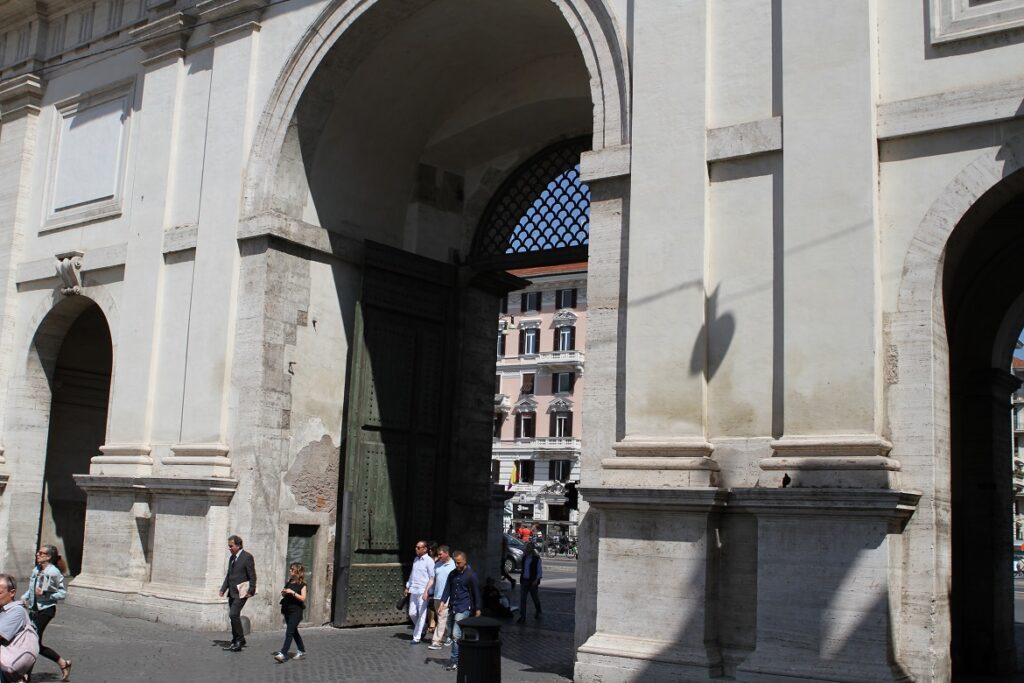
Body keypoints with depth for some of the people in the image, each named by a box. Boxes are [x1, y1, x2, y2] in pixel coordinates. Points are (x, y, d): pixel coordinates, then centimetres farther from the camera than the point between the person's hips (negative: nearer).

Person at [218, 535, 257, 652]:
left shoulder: (247, 557, -10)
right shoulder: (232, 558, 15)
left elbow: (252, 575, -12)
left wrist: (251, 591, -16)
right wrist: (223, 589, 10)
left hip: (241, 592, -8)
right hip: (232, 592, 8)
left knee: (233, 614, -16)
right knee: (233, 616, 10)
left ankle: (240, 640, -4)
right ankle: (235, 642, 18)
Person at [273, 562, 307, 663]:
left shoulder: (301, 584, -8)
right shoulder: (288, 583, 12)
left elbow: (303, 598, -15)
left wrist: (292, 592, -21)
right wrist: (283, 593, 0)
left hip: (296, 611, -7)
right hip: (287, 610, 7)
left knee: (289, 632, -13)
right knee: (294, 632, 15)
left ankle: (283, 653, -19)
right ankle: (301, 651, 26)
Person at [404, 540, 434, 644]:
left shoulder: (429, 561, -8)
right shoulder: (415, 559, 13)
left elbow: (432, 578, -11)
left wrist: (426, 591, -19)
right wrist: (407, 587, 20)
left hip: (423, 591, -7)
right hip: (413, 591, 7)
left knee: (422, 614, 0)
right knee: (412, 613, 8)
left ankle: (416, 637, 5)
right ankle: (420, 629, 32)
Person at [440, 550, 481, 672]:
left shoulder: (471, 575, -6)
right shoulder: (452, 574, 10)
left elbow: (476, 592, -2)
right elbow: (447, 589, 8)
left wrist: (478, 609, 1)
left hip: (464, 608, -6)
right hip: (453, 607, 6)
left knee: (456, 635, -13)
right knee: (454, 634, 10)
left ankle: (454, 661, -8)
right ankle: (460, 658, 21)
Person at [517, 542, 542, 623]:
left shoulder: (536, 558, -8)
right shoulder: (524, 557, 7)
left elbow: (540, 570, -8)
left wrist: (537, 580, -19)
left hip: (533, 581, -4)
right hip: (524, 580, 4)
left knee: (535, 598, 12)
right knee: (522, 598, -4)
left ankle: (538, 612, 37)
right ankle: (522, 616, -2)